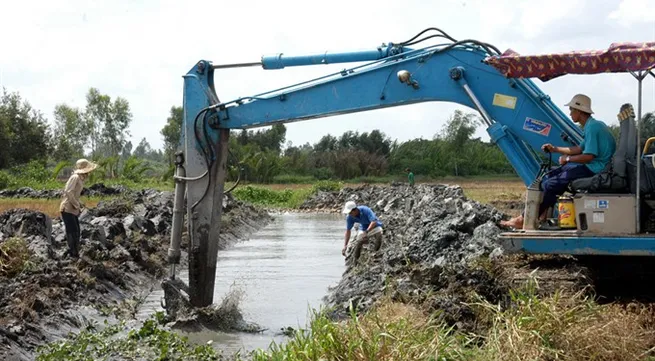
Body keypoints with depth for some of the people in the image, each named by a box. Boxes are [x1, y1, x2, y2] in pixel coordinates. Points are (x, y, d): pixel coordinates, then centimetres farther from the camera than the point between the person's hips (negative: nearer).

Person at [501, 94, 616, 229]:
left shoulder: (592, 127, -17)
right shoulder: (591, 125, 16)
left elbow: (588, 156, -23)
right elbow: (580, 149, 23)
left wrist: (567, 159, -9)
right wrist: (555, 149, 23)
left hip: (592, 169, -11)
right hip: (589, 167, 11)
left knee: (549, 185, -13)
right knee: (547, 178, 9)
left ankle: (525, 220, -4)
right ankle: (541, 218, 2)